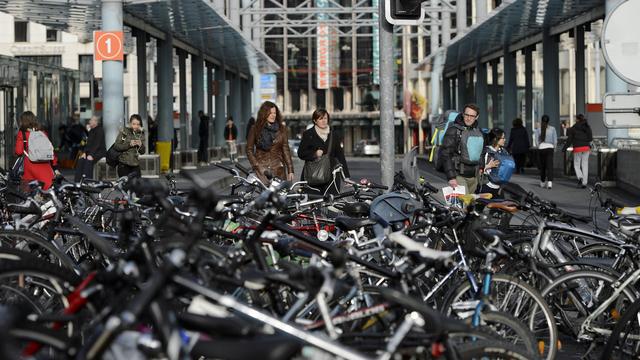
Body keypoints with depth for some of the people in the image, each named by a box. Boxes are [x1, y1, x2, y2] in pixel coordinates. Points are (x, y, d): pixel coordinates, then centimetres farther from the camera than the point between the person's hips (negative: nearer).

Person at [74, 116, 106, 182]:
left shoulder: (100, 130, -11)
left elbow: (97, 144, -20)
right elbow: (88, 143, 15)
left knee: (88, 161, -32)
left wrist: (91, 155, -27)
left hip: (99, 152, -8)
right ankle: (77, 181, -19)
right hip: (90, 151, 8)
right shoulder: (91, 131, 16)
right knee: (80, 160, -15)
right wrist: (85, 152, -1)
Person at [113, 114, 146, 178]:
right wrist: (129, 144, -17)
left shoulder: (140, 134, 9)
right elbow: (117, 146, -8)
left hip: (136, 165, 3)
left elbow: (142, 151, 11)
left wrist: (140, 145, -9)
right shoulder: (124, 132, -1)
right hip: (124, 165, -3)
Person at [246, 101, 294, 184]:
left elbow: (286, 150, 10)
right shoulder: (255, 129, 7)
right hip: (261, 168, -2)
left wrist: (290, 170, 5)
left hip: (278, 169, 2)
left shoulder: (282, 129, 11)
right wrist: (256, 165, -3)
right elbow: (249, 150, 9)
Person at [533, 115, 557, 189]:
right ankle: (549, 182, -20)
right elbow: (555, 140, 1)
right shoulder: (552, 129, 0)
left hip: (541, 148, 1)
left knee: (542, 166, 13)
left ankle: (542, 182, 24)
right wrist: (554, 147, 14)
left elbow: (536, 140, -1)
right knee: (550, 165, -5)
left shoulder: (538, 129, 0)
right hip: (550, 147, -1)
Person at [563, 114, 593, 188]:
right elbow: (591, 138, 6)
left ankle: (580, 177, -18)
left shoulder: (573, 128, -4)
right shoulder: (587, 127, 4)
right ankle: (584, 183, 5)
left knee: (576, 165, 9)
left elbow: (569, 140, -3)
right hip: (586, 148, 3)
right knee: (585, 165, 8)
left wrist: (564, 148, 5)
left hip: (577, 148, -3)